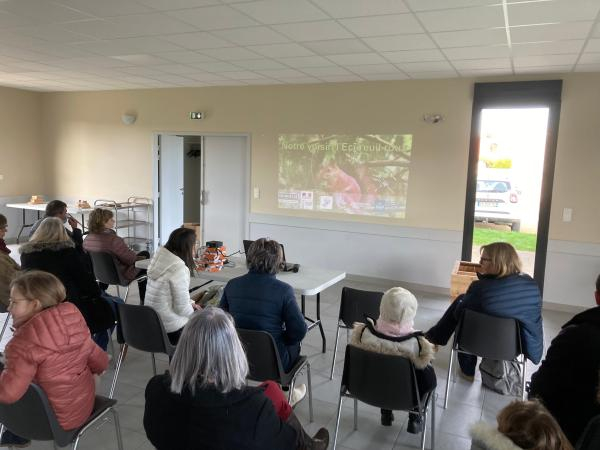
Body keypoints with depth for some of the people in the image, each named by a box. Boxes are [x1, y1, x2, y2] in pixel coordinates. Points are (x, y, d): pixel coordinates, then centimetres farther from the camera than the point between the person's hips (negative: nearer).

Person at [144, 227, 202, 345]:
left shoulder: (159, 259, 1)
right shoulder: (179, 269, -24)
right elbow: (182, 308, -20)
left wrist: (190, 302, 9)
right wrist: (195, 313, -1)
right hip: (171, 332, -8)